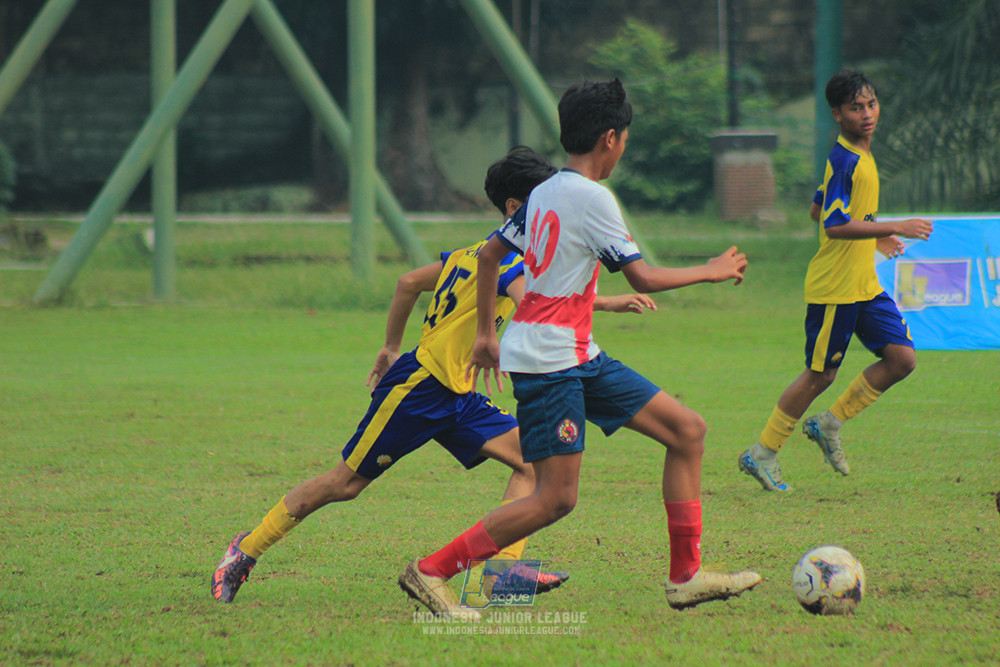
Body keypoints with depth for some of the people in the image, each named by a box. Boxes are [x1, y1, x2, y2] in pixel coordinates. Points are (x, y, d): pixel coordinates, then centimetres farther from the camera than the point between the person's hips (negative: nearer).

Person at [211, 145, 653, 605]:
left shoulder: (478, 252, 13)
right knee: (345, 484, -1)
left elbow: (409, 283, 23)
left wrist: (392, 345, 31)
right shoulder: (510, 257, -15)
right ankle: (247, 550, 13)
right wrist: (606, 303, -36)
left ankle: (503, 567, -14)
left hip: (456, 395, 9)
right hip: (418, 387, -9)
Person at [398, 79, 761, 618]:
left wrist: (485, 333, 28)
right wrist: (711, 271, 2)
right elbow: (643, 278, -12)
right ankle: (430, 572, -4)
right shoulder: (591, 197, -13)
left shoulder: (544, 193, 13)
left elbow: (489, 254, 21)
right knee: (556, 497, -12)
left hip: (579, 358, 10)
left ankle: (685, 577, 7)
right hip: (549, 358, -10)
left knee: (687, 430, 6)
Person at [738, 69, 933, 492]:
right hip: (834, 287, -9)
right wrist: (895, 228, -27)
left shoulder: (860, 156, 13)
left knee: (902, 359, 1)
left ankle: (828, 425, 13)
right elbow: (834, 225, -27)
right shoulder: (844, 160, -18)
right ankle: (762, 454, 12)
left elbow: (818, 211, 23)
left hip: (863, 283, 9)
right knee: (820, 375, -2)